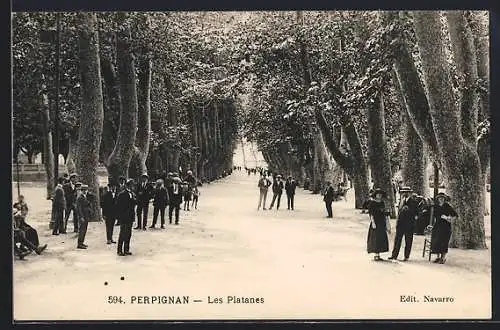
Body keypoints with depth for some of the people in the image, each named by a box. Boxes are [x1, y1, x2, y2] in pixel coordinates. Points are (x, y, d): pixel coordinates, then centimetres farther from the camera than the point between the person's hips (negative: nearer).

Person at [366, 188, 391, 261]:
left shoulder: (382, 203, 14)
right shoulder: (372, 203, -4)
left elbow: (385, 213, 15)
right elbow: (371, 213, -9)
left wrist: (387, 222, 11)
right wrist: (373, 222, -18)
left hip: (382, 223, 7)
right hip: (375, 222, -7)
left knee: (381, 238, 5)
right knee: (375, 238, -8)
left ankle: (378, 255, 11)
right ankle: (376, 255, -5)